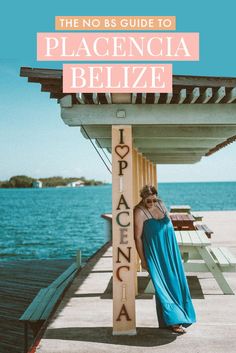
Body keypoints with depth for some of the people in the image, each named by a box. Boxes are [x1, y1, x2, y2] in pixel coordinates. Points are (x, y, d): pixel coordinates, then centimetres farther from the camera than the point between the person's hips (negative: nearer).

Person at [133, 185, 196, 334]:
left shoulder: (161, 204, 5)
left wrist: (174, 249, 17)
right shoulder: (140, 212, -14)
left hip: (170, 250, 7)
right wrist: (143, 260, -13)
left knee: (175, 281, 11)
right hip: (155, 253, -6)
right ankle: (173, 321, -1)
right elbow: (138, 237, -13)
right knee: (163, 285, -4)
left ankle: (180, 314, 25)